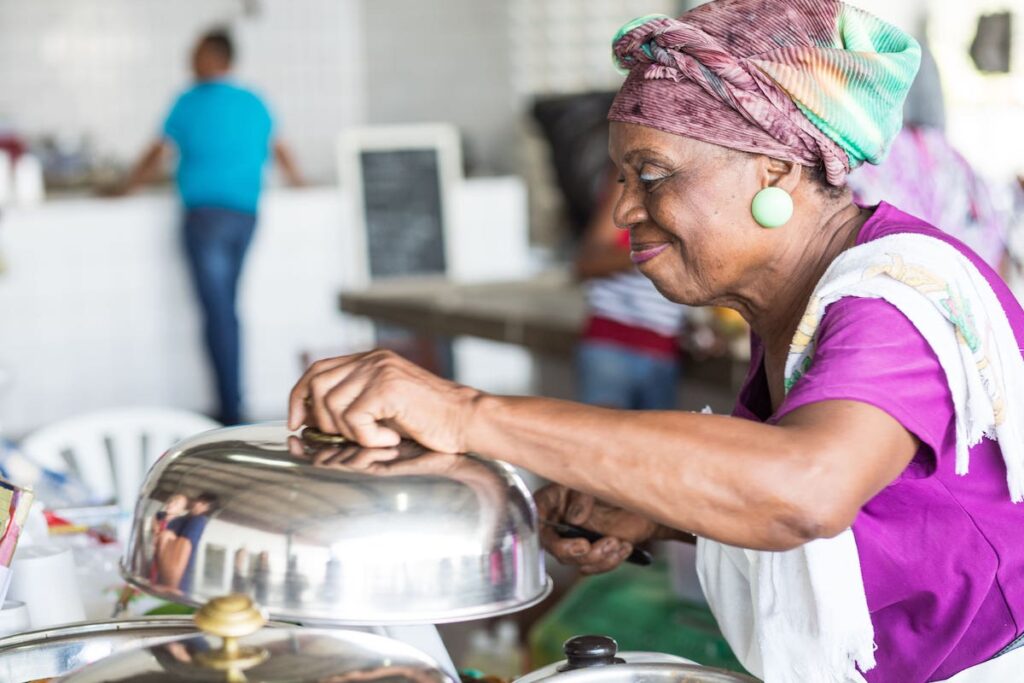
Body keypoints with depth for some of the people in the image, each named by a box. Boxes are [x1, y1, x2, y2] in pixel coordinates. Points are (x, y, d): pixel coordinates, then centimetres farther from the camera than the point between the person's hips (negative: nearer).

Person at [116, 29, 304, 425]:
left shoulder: (190, 103, -2)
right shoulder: (254, 104, 12)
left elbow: (156, 156, 1)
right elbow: (281, 153, 24)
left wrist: (123, 191, 14)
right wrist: (298, 183, 41)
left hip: (206, 213, -5)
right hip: (246, 215, 5)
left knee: (218, 313, -5)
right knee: (226, 310, 12)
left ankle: (230, 410, -7)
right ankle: (232, 402, 11)